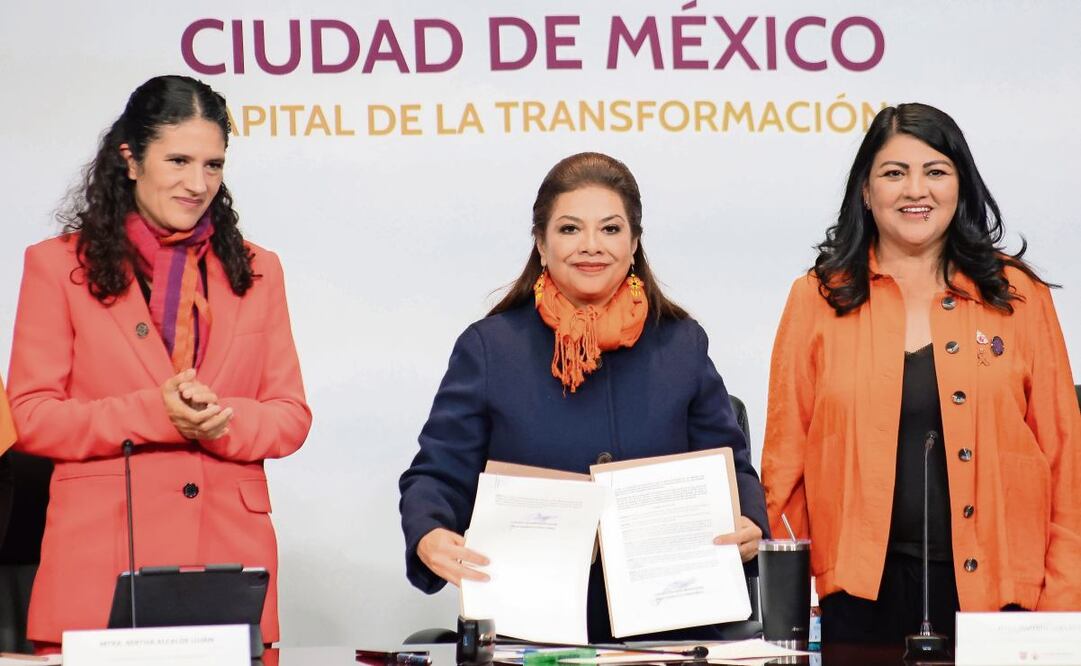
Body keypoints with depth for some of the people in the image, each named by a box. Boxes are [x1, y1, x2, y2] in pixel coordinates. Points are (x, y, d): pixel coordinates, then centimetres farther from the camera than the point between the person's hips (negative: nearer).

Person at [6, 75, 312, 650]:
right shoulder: (59, 265, 6)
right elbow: (33, 418, 0)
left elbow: (291, 416, 11)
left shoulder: (256, 271, 16)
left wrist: (223, 422, -11)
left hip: (230, 552, 2)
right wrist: (152, 415, -14)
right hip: (101, 560, -2)